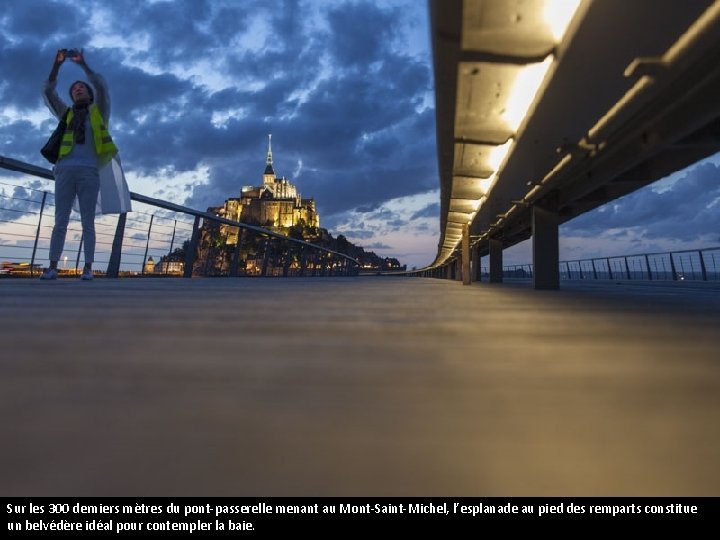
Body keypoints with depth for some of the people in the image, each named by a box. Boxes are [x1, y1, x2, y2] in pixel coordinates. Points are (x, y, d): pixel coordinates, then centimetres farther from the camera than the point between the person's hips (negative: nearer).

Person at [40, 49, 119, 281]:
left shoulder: (99, 112, 19)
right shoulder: (67, 114, 24)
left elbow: (101, 86, 4)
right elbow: (48, 91, 14)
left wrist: (83, 63, 6)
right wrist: (57, 63, 8)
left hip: (89, 172, -2)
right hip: (65, 171, 2)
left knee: (87, 222, -5)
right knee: (60, 221, -3)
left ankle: (88, 268, -5)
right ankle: (52, 268, -4)